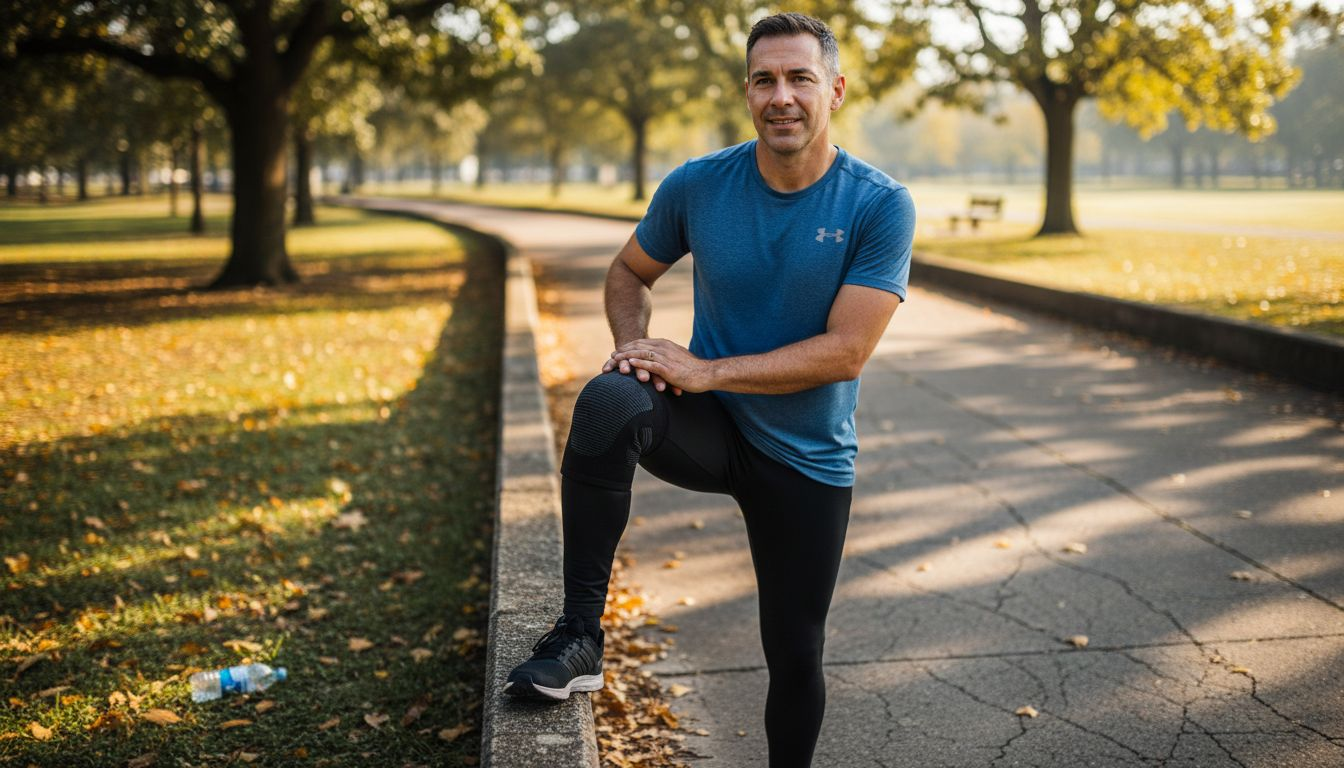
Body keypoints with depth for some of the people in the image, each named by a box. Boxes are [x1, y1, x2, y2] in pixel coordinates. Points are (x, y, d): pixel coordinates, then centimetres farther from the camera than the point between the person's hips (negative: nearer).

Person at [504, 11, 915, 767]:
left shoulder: (880, 206, -14)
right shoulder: (699, 186, -7)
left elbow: (846, 352, -20)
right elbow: (630, 272, 11)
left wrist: (705, 371, -24)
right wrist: (635, 347, -11)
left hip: (808, 461, 0)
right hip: (708, 427, 1)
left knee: (796, 656, 9)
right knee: (608, 402, -33)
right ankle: (579, 637, -27)